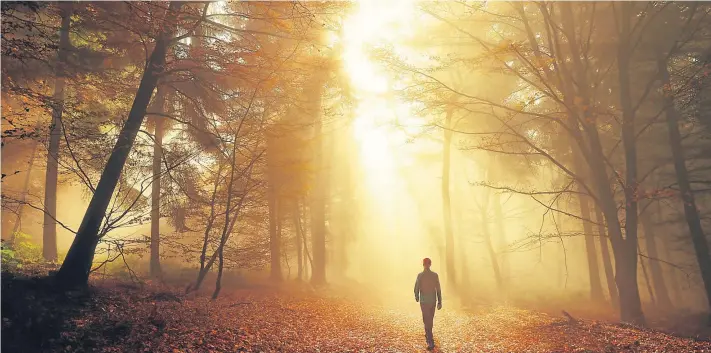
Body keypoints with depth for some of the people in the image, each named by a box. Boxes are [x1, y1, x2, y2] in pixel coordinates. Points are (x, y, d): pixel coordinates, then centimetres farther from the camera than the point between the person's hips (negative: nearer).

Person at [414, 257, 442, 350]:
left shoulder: (420, 275, -14)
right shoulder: (435, 275, -6)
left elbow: (416, 288, -9)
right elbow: (438, 289, -6)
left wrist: (417, 297, 11)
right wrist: (439, 302, 0)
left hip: (424, 301, -3)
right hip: (433, 301, 3)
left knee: (427, 320, -1)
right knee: (430, 319, 22)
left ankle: (430, 342, -6)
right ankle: (428, 334, 41)